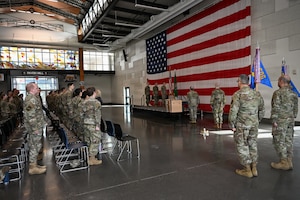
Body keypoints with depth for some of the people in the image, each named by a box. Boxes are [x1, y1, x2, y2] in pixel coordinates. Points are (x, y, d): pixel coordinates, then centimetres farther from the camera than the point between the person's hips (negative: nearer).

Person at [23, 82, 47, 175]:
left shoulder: (33, 98, 14)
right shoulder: (31, 99, -20)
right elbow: (31, 115, -25)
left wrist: (42, 122, 22)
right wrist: (35, 128, -22)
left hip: (36, 126, 11)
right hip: (35, 127, -11)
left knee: (34, 146, 16)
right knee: (35, 146, -2)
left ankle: (34, 164, 27)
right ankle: (32, 167, 8)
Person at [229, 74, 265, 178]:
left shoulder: (238, 95, -15)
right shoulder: (257, 94, 5)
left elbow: (233, 111, -18)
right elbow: (262, 109, 12)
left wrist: (232, 125, -8)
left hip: (241, 125, -6)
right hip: (254, 125, 6)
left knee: (242, 147, 6)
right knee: (253, 145, 17)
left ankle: (247, 170, 13)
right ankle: (254, 169, 25)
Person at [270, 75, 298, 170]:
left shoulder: (278, 92, -12)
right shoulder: (293, 94, 11)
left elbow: (276, 108, -17)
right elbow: (295, 109, 14)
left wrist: (274, 120, -13)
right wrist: (292, 119, 20)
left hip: (280, 120, -8)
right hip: (290, 120, 8)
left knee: (279, 142, 0)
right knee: (288, 141, 11)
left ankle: (284, 163, 5)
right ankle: (289, 162, 17)